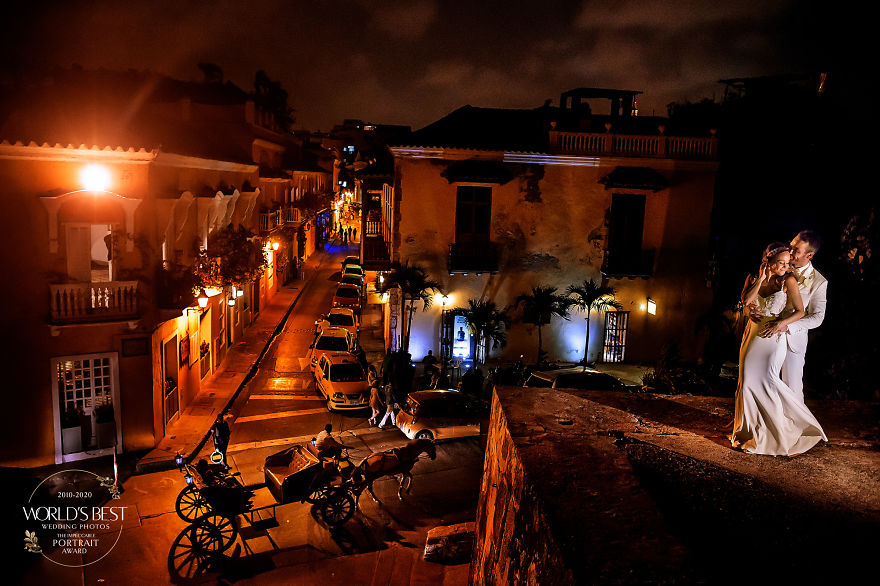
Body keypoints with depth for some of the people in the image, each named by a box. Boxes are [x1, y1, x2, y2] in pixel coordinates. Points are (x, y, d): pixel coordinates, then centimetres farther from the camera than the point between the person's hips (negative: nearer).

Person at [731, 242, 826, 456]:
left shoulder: (788, 280, -6)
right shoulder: (753, 278, 4)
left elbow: (800, 311, -6)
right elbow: (746, 301, -11)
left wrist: (782, 322, -22)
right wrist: (761, 279, -12)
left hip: (774, 336, -4)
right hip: (753, 334, 4)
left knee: (767, 378, -18)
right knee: (748, 380, 3)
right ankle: (751, 430, 19)